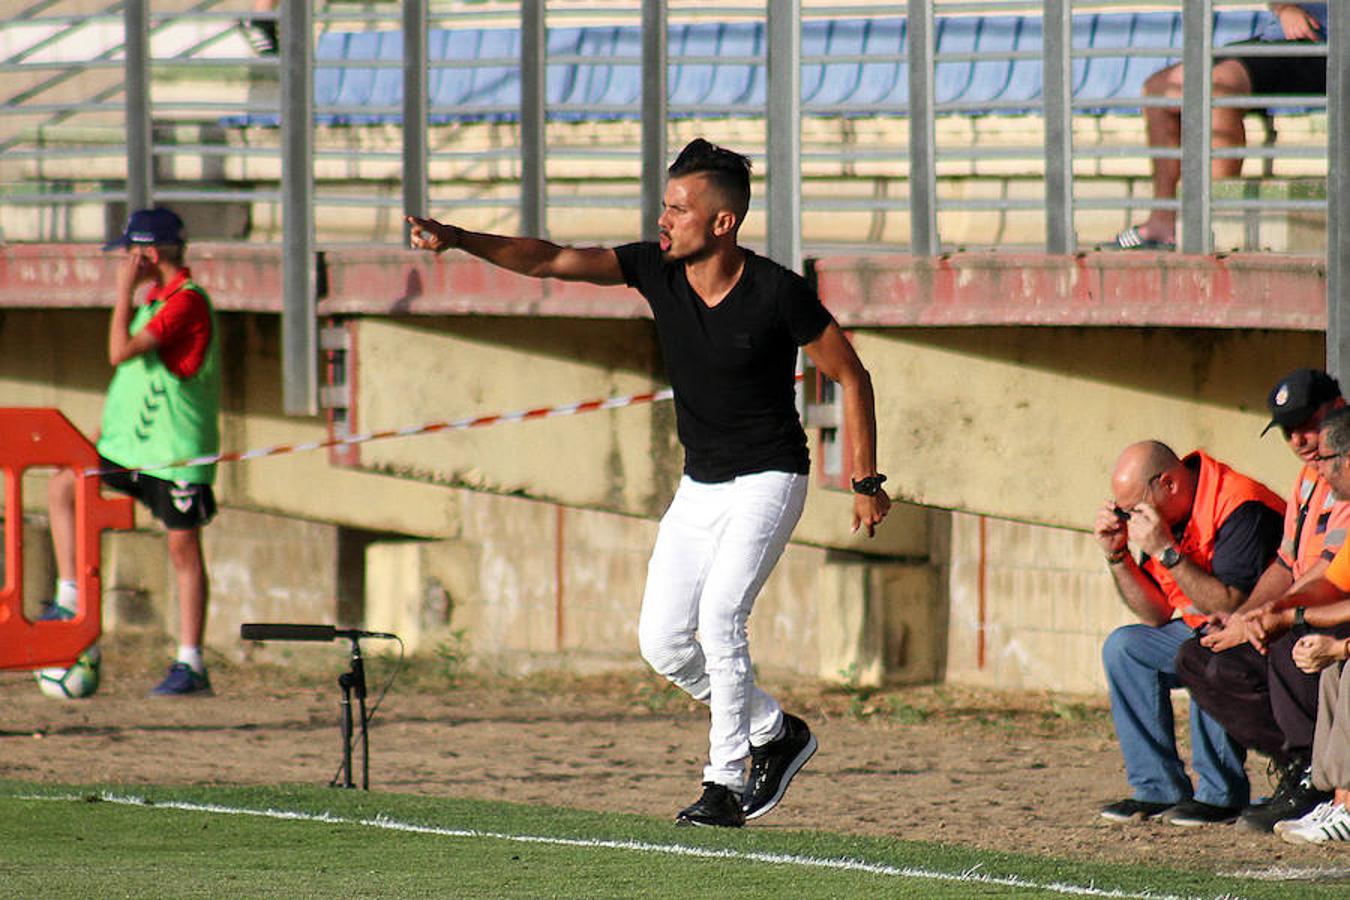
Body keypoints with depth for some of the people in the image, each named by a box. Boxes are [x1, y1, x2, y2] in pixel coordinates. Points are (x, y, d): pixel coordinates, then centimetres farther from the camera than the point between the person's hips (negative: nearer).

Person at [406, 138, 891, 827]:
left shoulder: (778, 294, -19)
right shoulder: (656, 268, -7)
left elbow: (851, 377, -9)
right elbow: (550, 261, -13)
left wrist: (866, 482, -9)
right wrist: (456, 241, -26)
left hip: (767, 480, -6)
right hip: (699, 486, 6)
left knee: (718, 617, -22)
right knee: (662, 641, 1)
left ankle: (725, 784, -12)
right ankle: (774, 732, 22)